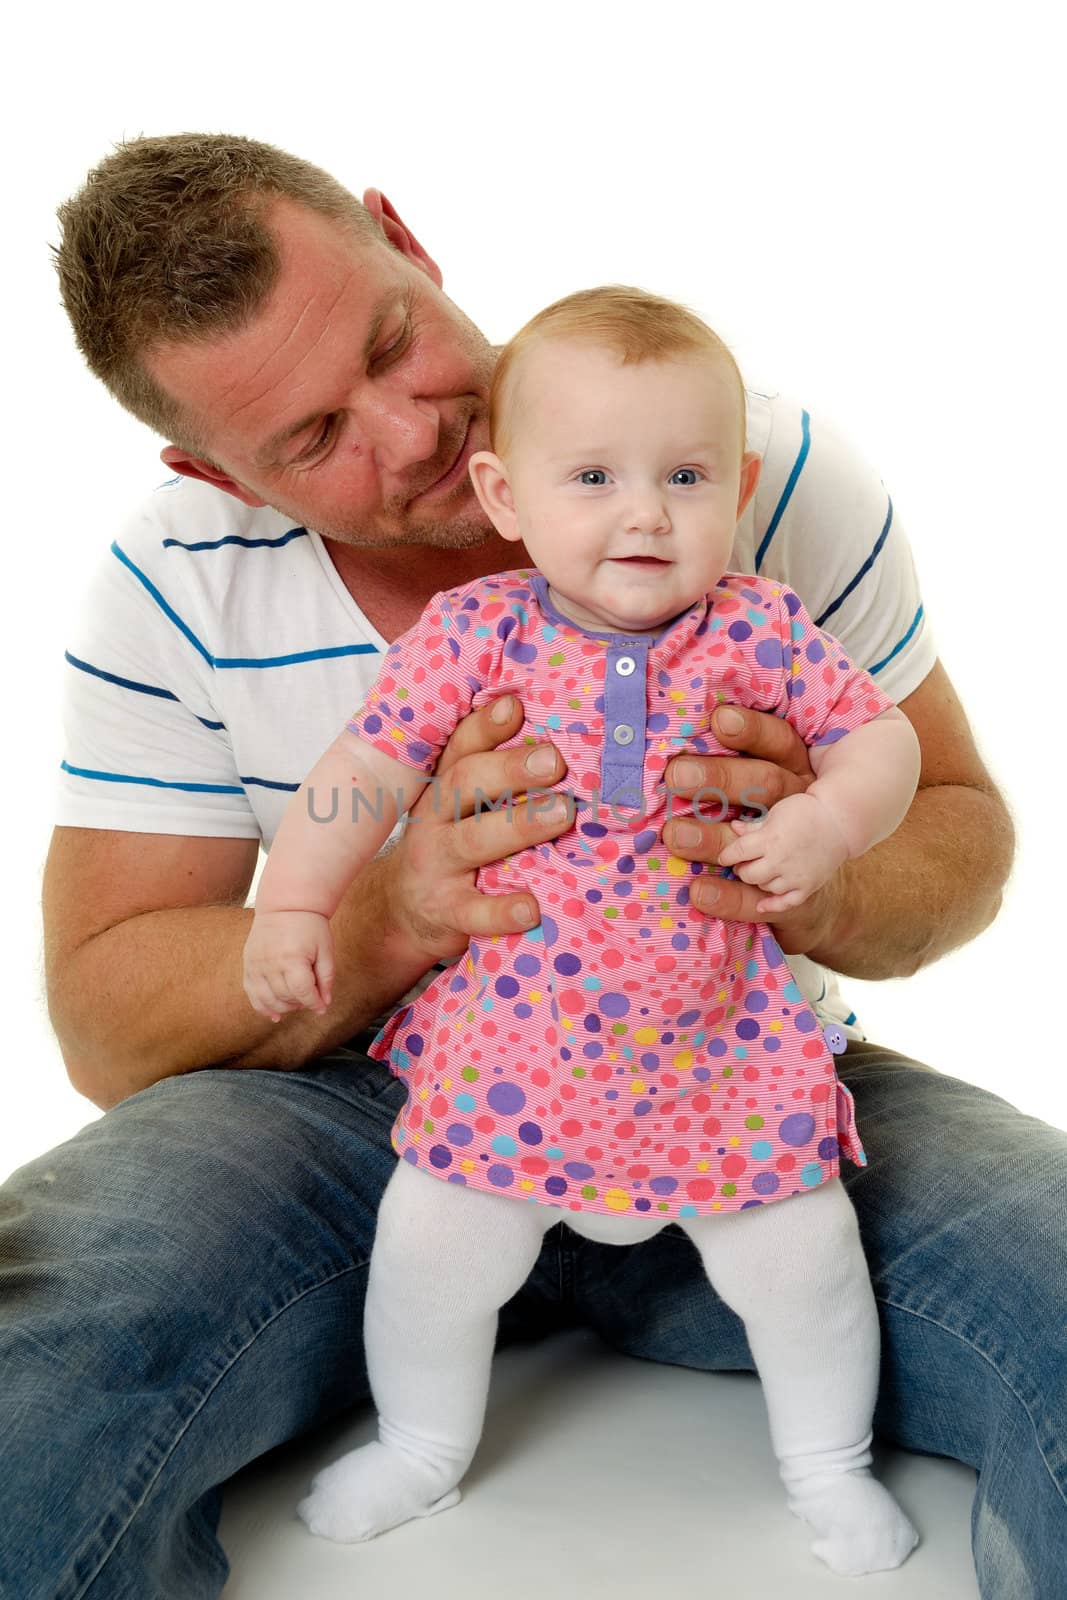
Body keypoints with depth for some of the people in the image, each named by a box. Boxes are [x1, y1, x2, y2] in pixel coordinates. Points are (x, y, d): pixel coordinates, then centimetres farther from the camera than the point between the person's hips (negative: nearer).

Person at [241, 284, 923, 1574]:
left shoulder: (760, 631, -6)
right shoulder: (475, 632, -8)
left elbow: (879, 736, 1)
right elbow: (365, 763, -4)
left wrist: (830, 819, -19)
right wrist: (293, 904, -10)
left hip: (719, 1039, 0)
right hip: (506, 1038, 0)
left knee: (800, 1252, 4)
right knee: (434, 1241, 1)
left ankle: (826, 1461, 34)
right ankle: (421, 1443, 33)